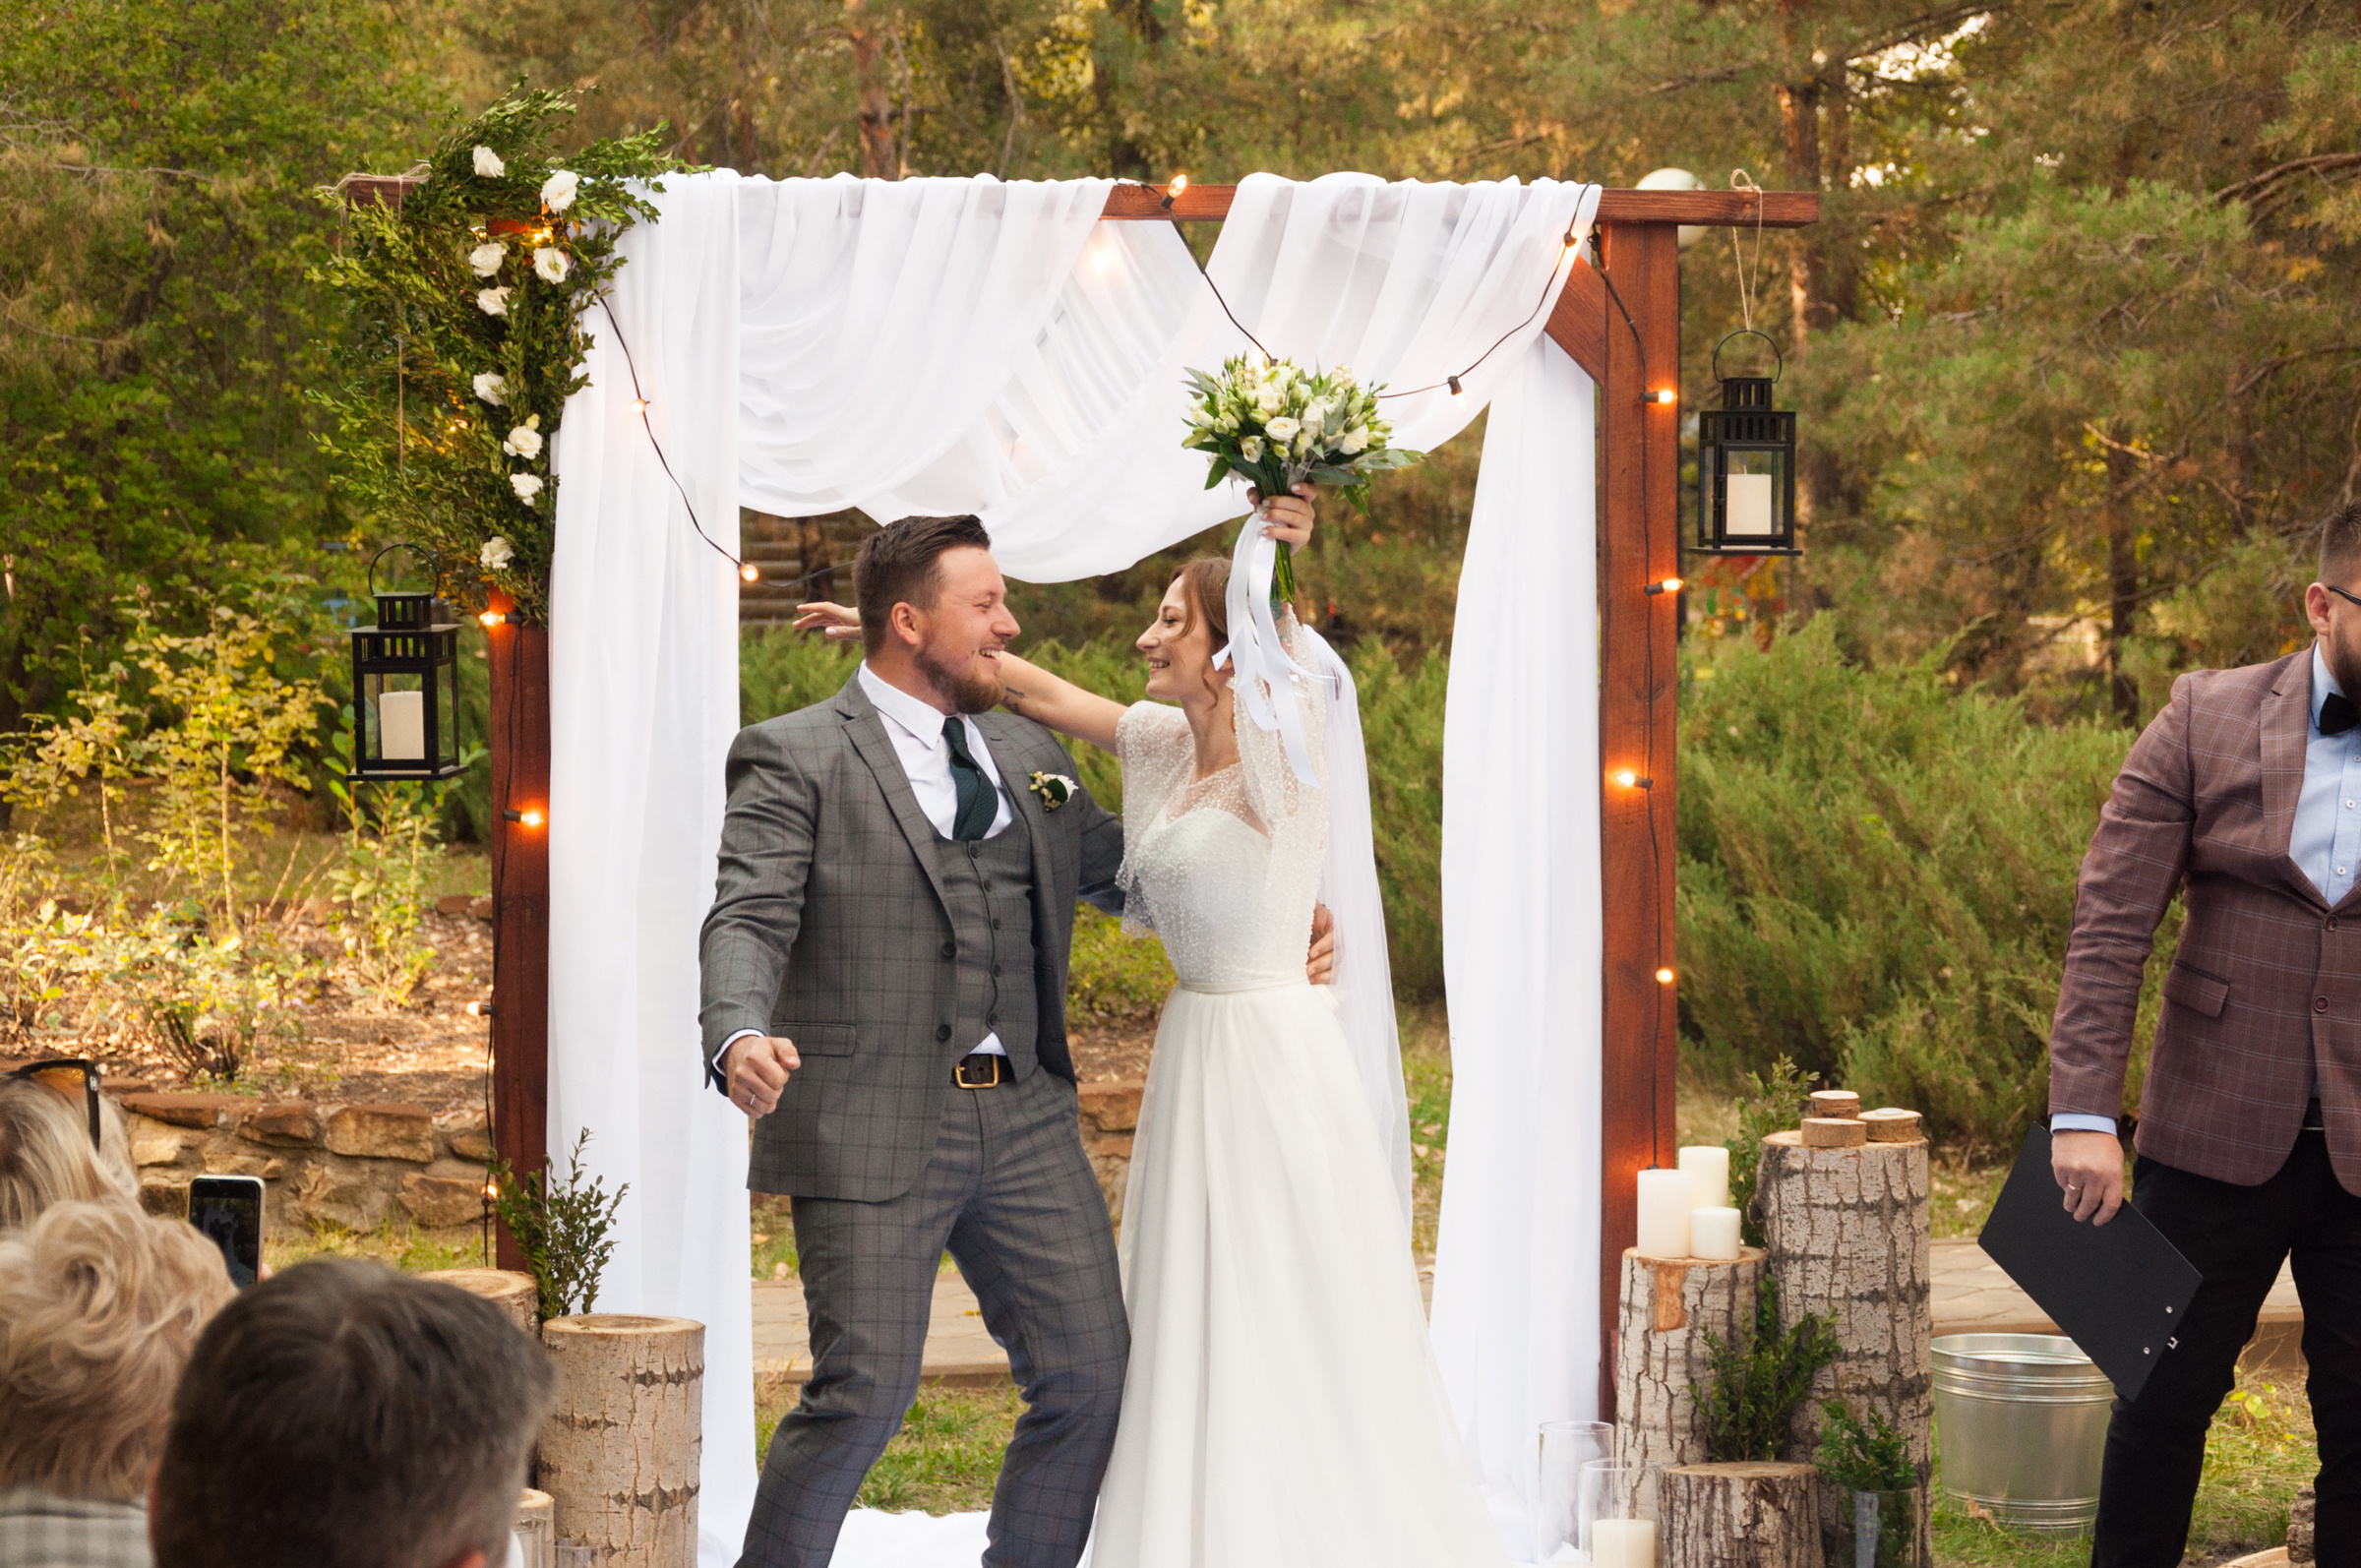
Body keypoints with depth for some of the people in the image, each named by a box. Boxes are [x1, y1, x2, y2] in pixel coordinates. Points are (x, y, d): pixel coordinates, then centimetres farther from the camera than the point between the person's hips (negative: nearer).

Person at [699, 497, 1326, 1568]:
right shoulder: (797, 759, -2)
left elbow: (1130, 873, 29)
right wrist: (739, 1038, -33)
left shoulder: (1026, 754, 18)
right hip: (874, 1129, -6)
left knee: (1090, 1377, 4)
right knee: (864, 1392, -10)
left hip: (1025, 1118, 6)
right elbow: (747, 920, -13)